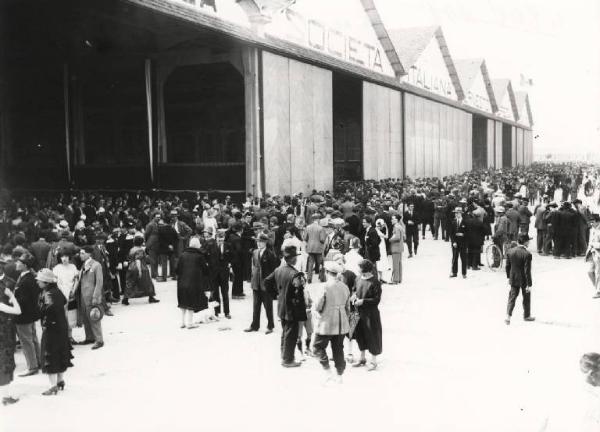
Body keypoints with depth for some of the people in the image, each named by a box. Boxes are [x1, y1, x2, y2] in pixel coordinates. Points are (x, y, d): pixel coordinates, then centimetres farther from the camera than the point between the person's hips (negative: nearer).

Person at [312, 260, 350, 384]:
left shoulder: (326, 287, -16)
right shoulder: (345, 287, 3)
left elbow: (318, 307, -11)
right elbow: (347, 307, 11)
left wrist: (317, 315, 10)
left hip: (326, 324, -6)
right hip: (341, 325, 6)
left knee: (318, 347, 8)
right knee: (338, 349, 14)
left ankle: (328, 372, 1)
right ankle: (339, 376, 20)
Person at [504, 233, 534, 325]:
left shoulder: (510, 251, -4)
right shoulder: (527, 254, -21)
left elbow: (507, 266, 4)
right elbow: (527, 271, -20)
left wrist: (509, 277, 17)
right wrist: (529, 284, -14)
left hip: (513, 279, 4)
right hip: (524, 280, -4)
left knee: (512, 297, 10)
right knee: (526, 297, 16)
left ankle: (508, 316, -5)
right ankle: (526, 316, 31)